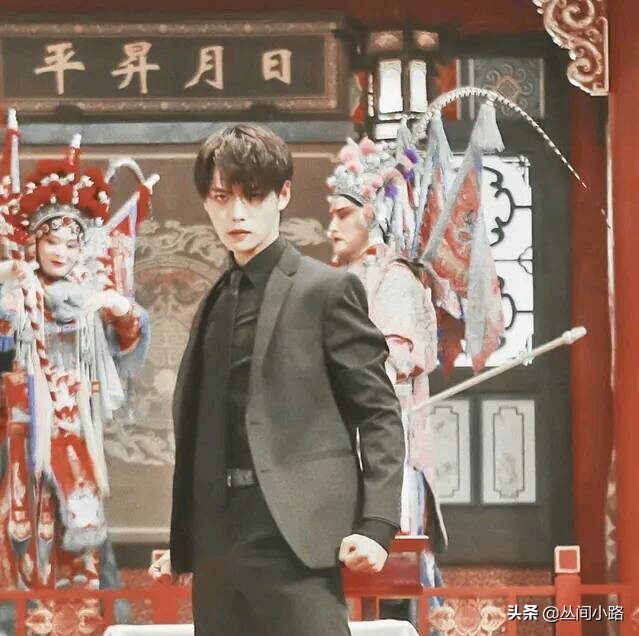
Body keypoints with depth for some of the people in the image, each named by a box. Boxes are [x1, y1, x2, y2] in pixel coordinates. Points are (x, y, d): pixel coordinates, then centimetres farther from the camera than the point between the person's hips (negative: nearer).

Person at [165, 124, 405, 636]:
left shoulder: (327, 289, -1)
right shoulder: (214, 303, 18)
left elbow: (379, 414, -3)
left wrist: (377, 525, -12)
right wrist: (186, 538, 12)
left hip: (296, 535, -6)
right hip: (219, 542, 6)